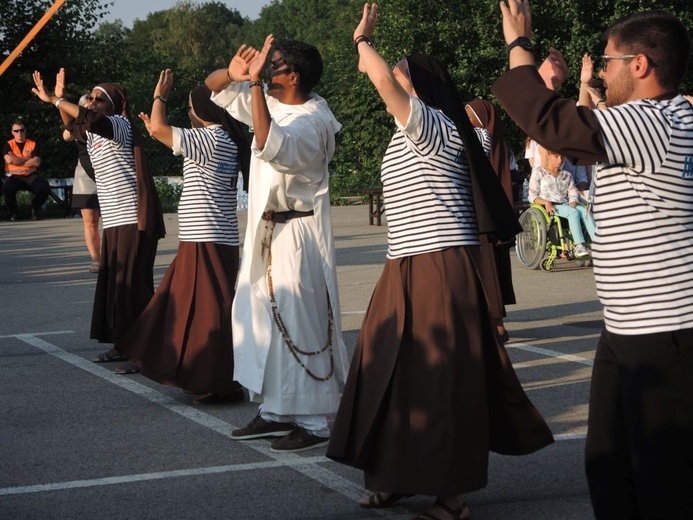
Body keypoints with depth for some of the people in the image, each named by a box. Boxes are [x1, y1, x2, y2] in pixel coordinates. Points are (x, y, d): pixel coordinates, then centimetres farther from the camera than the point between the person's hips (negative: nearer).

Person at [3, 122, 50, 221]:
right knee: (7, 189, -36)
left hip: (30, 175, 1)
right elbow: (9, 160, -14)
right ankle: (13, 212, -4)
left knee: (45, 188, -28)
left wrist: (17, 161, -9)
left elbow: (37, 162, -6)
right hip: (14, 176, -1)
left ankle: (35, 209, 4)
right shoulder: (8, 145, 6)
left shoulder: (33, 144, 9)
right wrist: (28, 158, -6)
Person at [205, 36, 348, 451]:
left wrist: (255, 82, -35)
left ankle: (313, 422, -2)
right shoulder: (269, 101, 6)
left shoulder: (310, 122, -20)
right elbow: (214, 86, 14)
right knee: (260, 320, 11)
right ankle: (276, 411, 20)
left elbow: (271, 145, -39)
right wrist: (232, 74, -10)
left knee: (298, 326, -8)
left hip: (297, 233, -9)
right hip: (265, 229, 9)